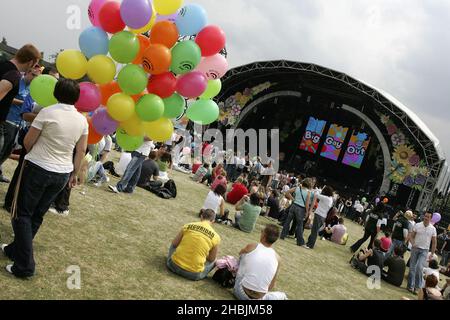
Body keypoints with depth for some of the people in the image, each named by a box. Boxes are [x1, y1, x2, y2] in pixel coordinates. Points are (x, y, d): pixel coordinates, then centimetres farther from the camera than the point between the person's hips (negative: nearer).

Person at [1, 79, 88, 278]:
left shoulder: (48, 112, -14)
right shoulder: (82, 120, 0)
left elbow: (28, 141, -7)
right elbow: (81, 151, 5)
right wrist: (74, 174, 16)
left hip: (37, 168, -5)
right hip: (62, 174, 5)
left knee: (23, 214, 4)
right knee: (37, 215, 18)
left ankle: (25, 265, 1)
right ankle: (16, 250, 32)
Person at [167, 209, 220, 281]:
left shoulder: (188, 226, -1)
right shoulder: (215, 236, -5)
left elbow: (174, 244, 9)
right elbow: (211, 259, 6)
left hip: (174, 265, 2)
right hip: (193, 275, -2)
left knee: (174, 245, 30)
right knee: (213, 261, 25)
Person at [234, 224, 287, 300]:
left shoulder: (251, 247, -5)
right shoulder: (277, 259, 1)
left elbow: (240, 254, 21)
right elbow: (271, 286, 8)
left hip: (241, 293, -3)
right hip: (258, 298, 3)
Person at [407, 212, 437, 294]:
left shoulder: (433, 229, 0)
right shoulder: (417, 225, -2)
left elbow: (434, 242, 6)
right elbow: (411, 236, 3)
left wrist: (432, 254, 3)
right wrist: (413, 243, -17)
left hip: (424, 251, -1)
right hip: (415, 248, 1)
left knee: (420, 268, -14)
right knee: (412, 268, 4)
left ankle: (417, 286, 0)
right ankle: (410, 285, 14)